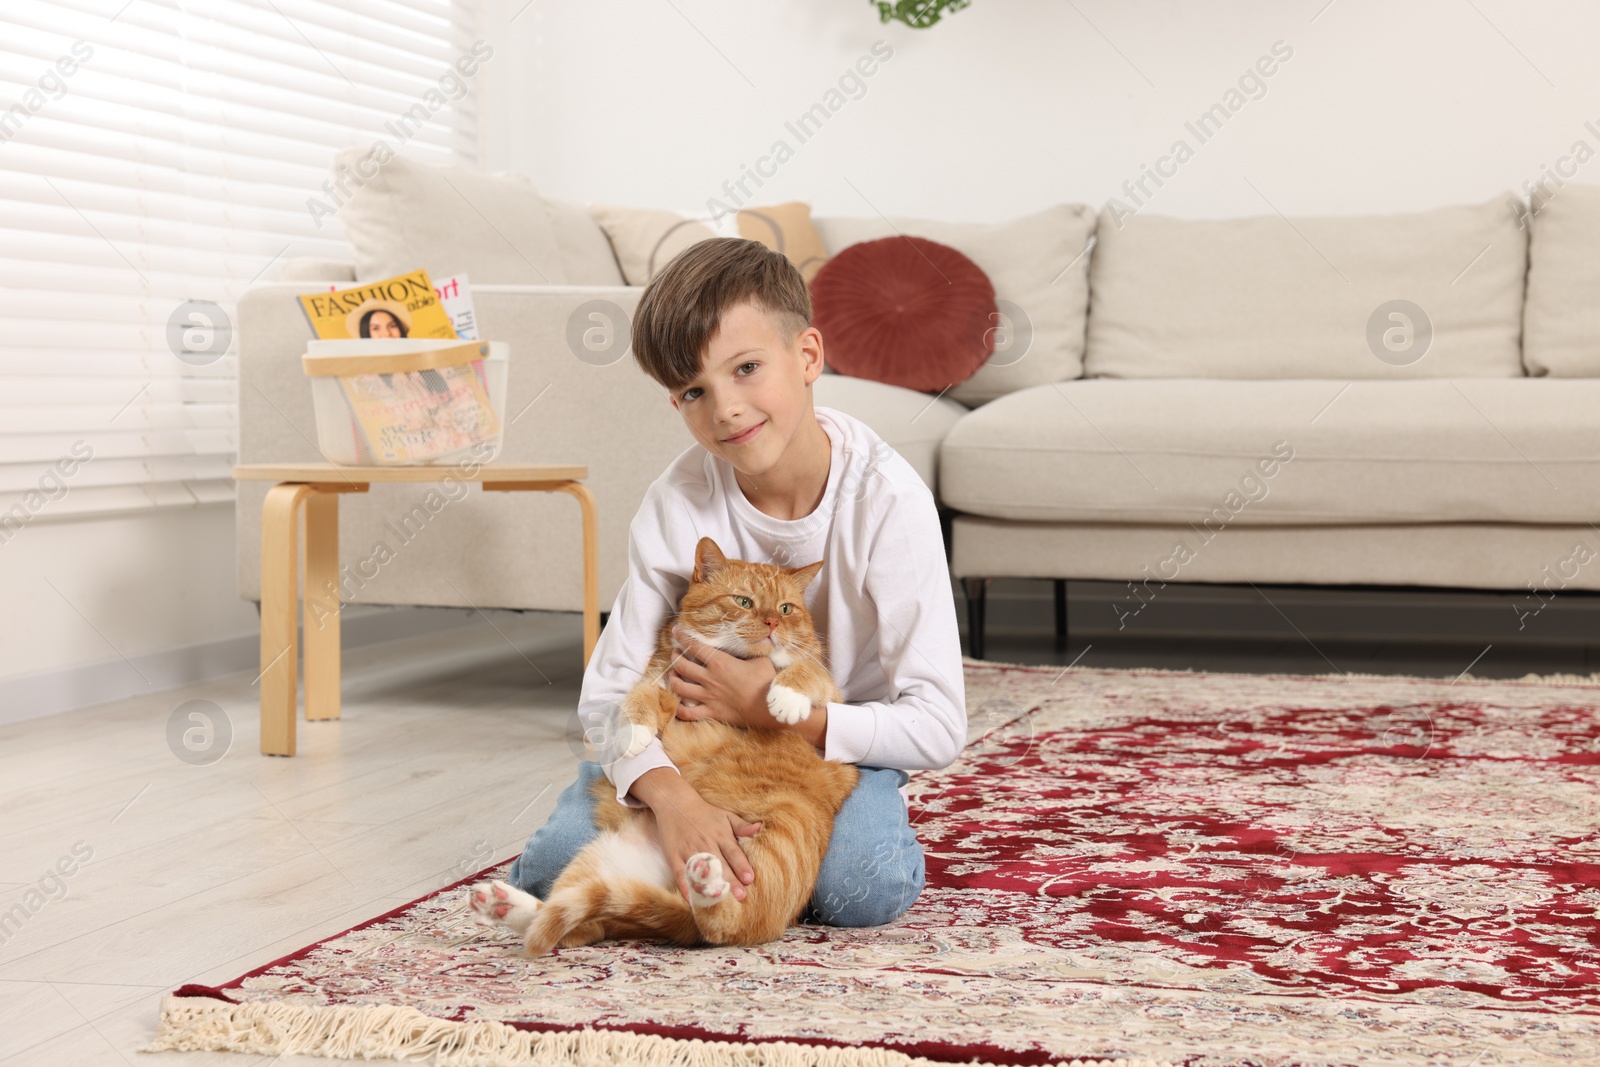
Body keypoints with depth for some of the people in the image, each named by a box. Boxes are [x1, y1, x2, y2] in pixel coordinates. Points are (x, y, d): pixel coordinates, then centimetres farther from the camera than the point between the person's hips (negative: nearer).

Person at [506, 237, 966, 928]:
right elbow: (608, 694, -19)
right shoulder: (679, 501, -17)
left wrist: (776, 710, -32)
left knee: (866, 887, -32)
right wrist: (670, 795, -39)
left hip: (838, 742, -1)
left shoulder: (887, 499, -24)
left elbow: (938, 729, -23)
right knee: (552, 870, -19)